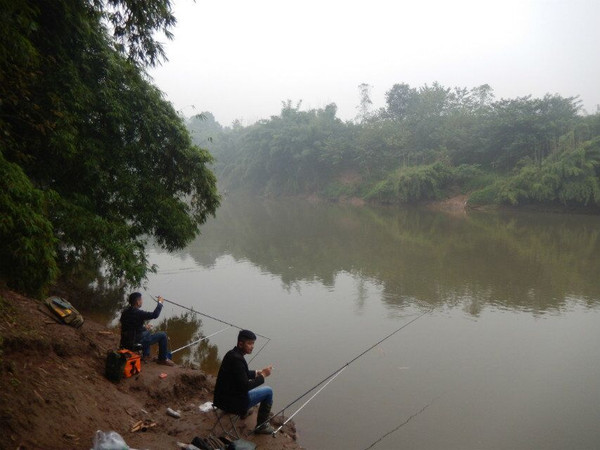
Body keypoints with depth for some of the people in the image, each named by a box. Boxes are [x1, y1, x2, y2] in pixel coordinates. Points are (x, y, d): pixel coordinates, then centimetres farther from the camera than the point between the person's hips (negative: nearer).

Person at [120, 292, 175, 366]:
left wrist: (144, 327, 16)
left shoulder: (125, 311, 1)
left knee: (147, 332, 35)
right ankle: (163, 359, 10)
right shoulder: (137, 313, -26)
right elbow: (154, 315, -25)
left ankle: (145, 354, 39)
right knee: (163, 335, -1)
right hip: (136, 342, -9)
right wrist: (160, 302, -12)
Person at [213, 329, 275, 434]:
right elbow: (245, 386, -24)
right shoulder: (237, 359, -26)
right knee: (268, 391, 0)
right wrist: (263, 375, -14)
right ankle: (261, 425, 11)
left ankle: (243, 411, 42)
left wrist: (257, 372, 8)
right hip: (231, 403, -9)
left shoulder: (231, 353, 4)